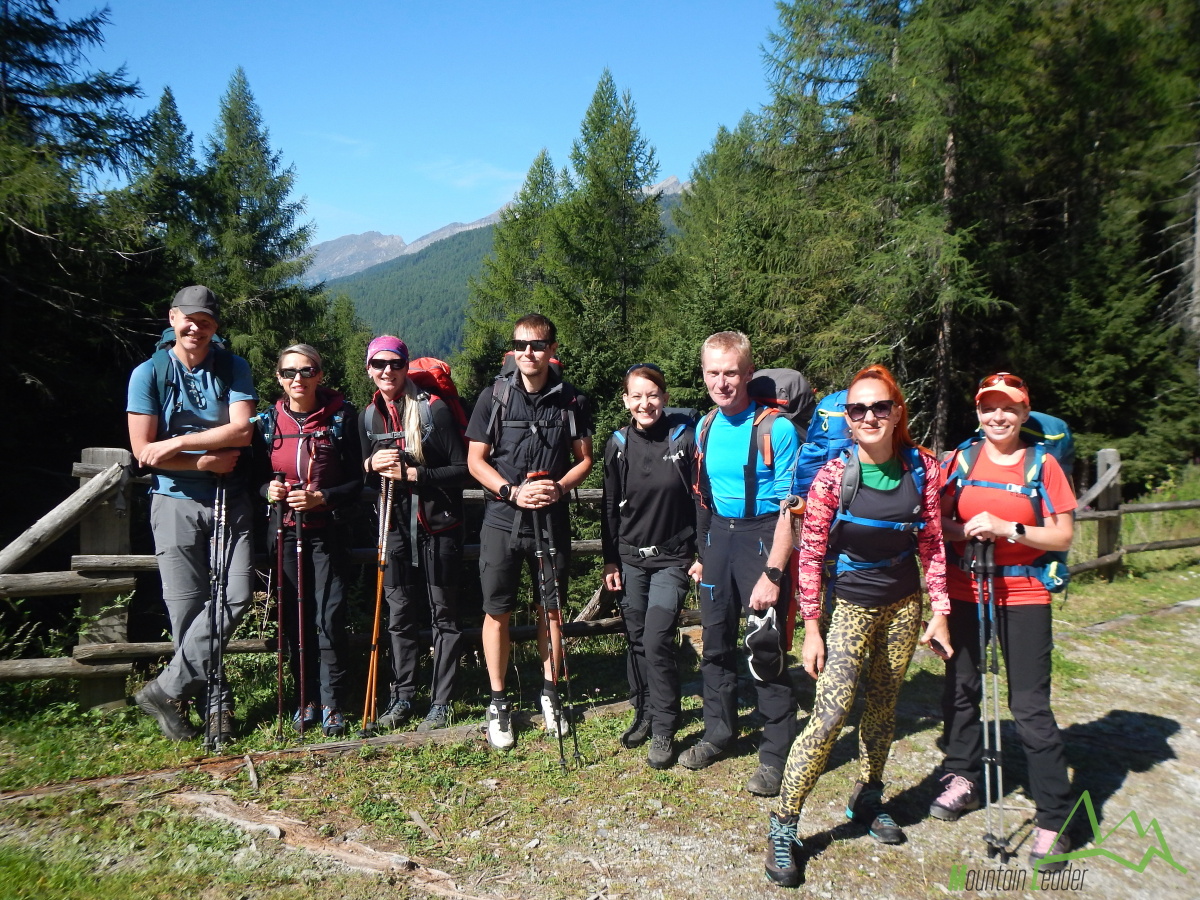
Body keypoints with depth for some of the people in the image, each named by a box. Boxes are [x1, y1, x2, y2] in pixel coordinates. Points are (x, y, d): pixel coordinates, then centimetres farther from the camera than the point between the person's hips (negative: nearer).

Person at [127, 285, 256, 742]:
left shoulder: (234, 368, 3)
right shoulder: (148, 374, 0)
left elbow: (241, 430, -9)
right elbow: (143, 451, -4)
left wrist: (179, 442, -14)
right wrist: (206, 461, -9)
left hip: (230, 499, 1)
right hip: (176, 501, -1)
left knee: (235, 595, -9)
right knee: (187, 607, 0)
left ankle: (167, 689, 4)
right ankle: (216, 699, 14)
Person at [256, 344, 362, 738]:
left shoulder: (340, 418, -2)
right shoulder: (267, 422, 5)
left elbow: (356, 483, -2)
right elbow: (255, 478, 12)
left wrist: (321, 497, -17)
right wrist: (268, 491, -9)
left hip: (325, 531, -2)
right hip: (284, 532, 3)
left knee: (329, 619, -5)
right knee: (294, 620, 6)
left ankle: (332, 704, 7)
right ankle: (307, 700, 20)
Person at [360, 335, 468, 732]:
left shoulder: (434, 409, -8)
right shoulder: (368, 416, 8)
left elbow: (461, 469, -10)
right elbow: (362, 471, 17)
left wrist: (411, 473, -18)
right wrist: (372, 463, -5)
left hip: (438, 526, -4)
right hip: (395, 526, 5)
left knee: (443, 615, 3)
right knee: (399, 614, 10)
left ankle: (440, 702, 14)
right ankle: (402, 697, 23)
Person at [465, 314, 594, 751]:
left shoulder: (572, 400, 2)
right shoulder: (494, 396, -1)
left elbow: (585, 458, 7)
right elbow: (475, 460, -1)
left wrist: (559, 486, -12)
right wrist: (513, 492, -15)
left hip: (552, 520, 1)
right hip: (502, 519, -1)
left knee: (551, 610, 10)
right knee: (497, 612, 4)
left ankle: (549, 693, 28)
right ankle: (498, 703, 19)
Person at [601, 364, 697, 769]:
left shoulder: (684, 438, -9)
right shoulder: (617, 445, 1)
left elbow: (702, 499, -4)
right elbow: (610, 507, 7)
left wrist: (701, 553, -6)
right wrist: (610, 561, 7)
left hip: (672, 558, -3)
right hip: (630, 557, 4)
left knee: (657, 641, -9)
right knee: (636, 640, 11)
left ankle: (664, 730, 6)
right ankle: (644, 713, 30)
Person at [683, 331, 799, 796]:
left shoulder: (775, 429, -14)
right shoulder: (705, 428, 6)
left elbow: (789, 508, -16)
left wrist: (772, 574, -19)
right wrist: (702, 554, 15)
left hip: (762, 536, -6)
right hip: (718, 536, 6)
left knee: (767, 649, -1)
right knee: (716, 641, 15)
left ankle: (776, 755, 16)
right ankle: (718, 732, 34)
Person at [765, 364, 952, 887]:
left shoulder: (922, 467, -5)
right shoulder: (834, 475, -15)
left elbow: (932, 544, 2)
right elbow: (810, 554, -12)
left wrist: (939, 612, 1)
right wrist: (811, 628, -12)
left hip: (904, 604, 4)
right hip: (850, 604, -4)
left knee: (884, 707, 15)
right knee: (831, 713, -12)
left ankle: (867, 799, 36)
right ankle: (783, 826, -1)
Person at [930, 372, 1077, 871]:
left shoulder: (1043, 464, -2)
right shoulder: (961, 459, 4)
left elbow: (1062, 535, -4)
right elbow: (936, 521, 6)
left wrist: (1006, 529, -18)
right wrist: (963, 530, -14)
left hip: (1023, 597, -3)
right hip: (963, 592, 3)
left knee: (1030, 707, -2)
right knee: (960, 689, 13)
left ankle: (1054, 819, 9)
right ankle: (962, 779, 33)